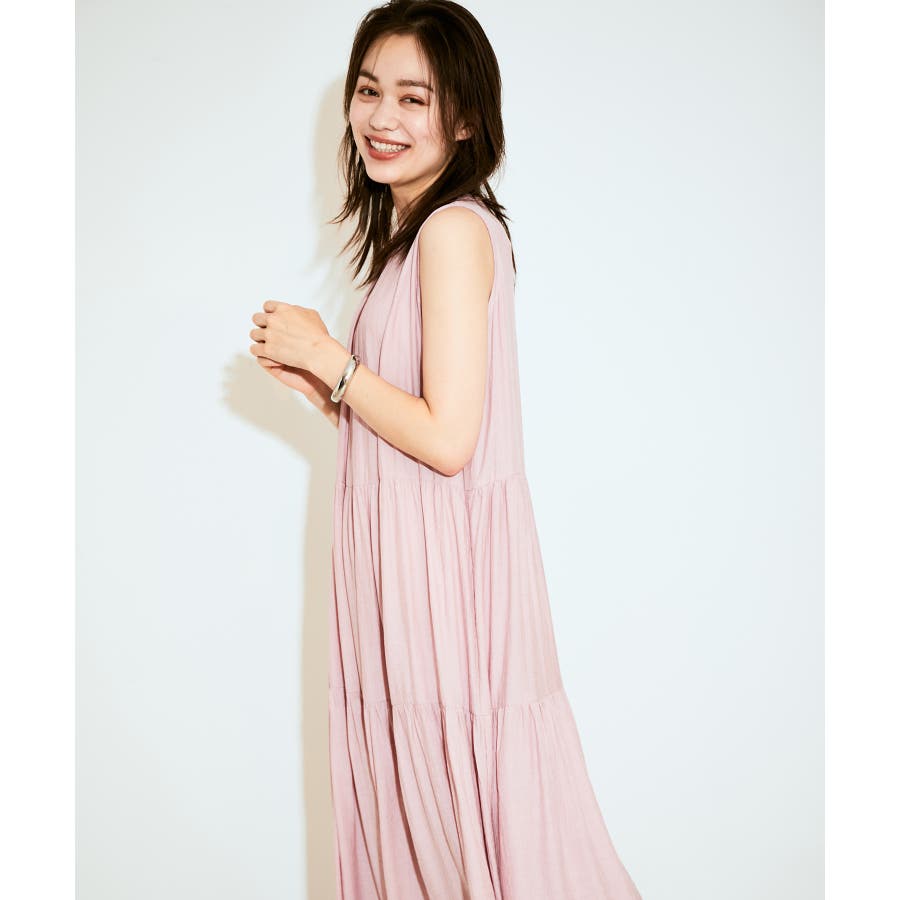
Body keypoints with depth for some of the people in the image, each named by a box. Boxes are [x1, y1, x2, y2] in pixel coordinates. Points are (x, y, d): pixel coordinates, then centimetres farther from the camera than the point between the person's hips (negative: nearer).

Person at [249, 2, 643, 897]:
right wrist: (306, 375, 7)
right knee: (410, 816, 18)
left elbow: (446, 439, -21)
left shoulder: (455, 227, -14)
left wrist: (328, 356, -11)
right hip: (404, 565, 9)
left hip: (447, 566, -9)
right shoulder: (410, 234, 15)